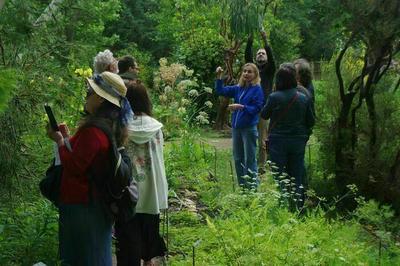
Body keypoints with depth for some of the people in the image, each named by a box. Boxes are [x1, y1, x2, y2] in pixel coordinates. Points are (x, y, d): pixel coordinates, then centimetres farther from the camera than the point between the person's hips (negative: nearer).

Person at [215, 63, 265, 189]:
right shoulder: (238, 88, 10)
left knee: (250, 160, -1)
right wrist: (219, 77, -4)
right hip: (236, 127, 7)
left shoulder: (257, 89, -8)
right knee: (238, 159, 14)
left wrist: (241, 107, -25)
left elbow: (256, 108, -15)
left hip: (249, 128, -7)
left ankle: (252, 187, 7)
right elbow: (221, 91, 9)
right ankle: (242, 186, 26)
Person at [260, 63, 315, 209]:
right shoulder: (304, 98, -4)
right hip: (298, 141, 3)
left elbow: (264, 115, 1)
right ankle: (297, 206, 17)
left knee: (278, 176, 6)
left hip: (278, 141, -3)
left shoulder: (274, 97, -14)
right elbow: (311, 121, 4)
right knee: (297, 176, 12)